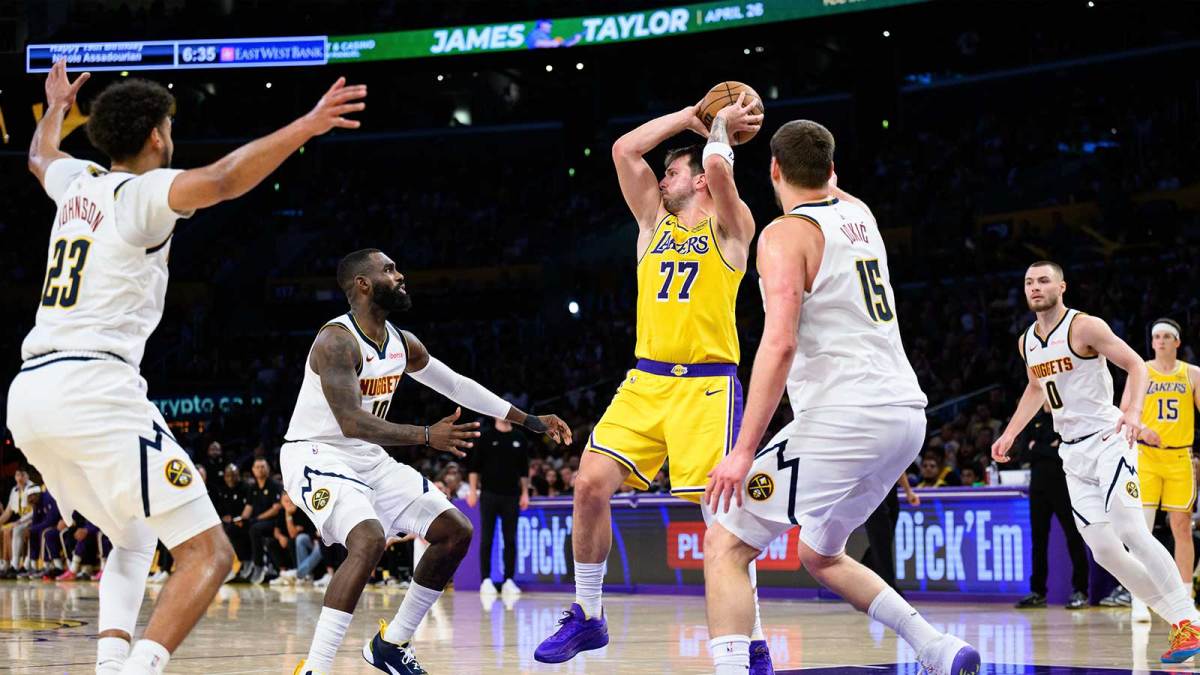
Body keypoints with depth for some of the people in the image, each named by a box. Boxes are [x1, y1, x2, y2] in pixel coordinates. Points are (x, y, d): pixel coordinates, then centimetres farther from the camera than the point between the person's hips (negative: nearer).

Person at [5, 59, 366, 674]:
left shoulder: (78, 183, 20)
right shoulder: (143, 191, -1)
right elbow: (222, 180, -23)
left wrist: (56, 106, 65)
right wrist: (305, 127, -26)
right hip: (93, 386, -9)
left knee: (133, 539, 27)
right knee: (208, 552, -8)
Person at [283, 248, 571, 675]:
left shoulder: (402, 343, 4)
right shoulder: (337, 341, -22)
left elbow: (456, 385, 16)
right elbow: (351, 422, -31)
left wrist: (530, 421, 15)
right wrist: (426, 436, -40)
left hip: (369, 459, 9)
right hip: (316, 456, -9)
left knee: (456, 532, 5)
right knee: (369, 540, -33)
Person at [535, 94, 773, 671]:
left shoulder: (730, 227, 4)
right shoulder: (654, 221, 18)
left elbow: (718, 166, -15)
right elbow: (624, 149, 11)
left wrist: (720, 128, 5)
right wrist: (692, 116, 15)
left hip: (707, 386, -5)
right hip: (645, 382, 5)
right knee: (591, 484, -7)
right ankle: (587, 617, 9)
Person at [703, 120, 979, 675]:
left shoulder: (784, 235, -7)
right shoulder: (859, 213, 16)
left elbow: (780, 343, -18)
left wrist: (744, 450, -19)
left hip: (843, 418, -8)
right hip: (906, 415, 8)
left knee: (725, 546, -2)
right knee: (820, 555, 26)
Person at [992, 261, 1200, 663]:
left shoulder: (1085, 327, -9)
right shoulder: (1026, 342, 12)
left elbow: (1137, 366, -13)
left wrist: (1133, 410, -29)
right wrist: (1010, 433, 24)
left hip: (1107, 438, -7)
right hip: (1073, 452, 7)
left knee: (1131, 532, -22)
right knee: (1103, 550, -2)